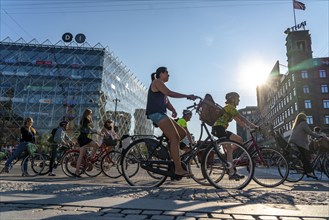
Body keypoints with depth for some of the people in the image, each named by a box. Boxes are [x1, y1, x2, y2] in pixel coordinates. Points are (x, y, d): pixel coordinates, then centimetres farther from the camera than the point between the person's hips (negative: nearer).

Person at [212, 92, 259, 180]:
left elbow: (239, 121, 20)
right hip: (220, 128, -10)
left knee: (229, 149, 8)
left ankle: (232, 173, 11)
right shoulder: (230, 107, -8)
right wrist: (253, 126, -8)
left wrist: (249, 128, 13)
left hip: (218, 129, 10)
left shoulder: (229, 108, 23)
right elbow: (242, 118, -13)